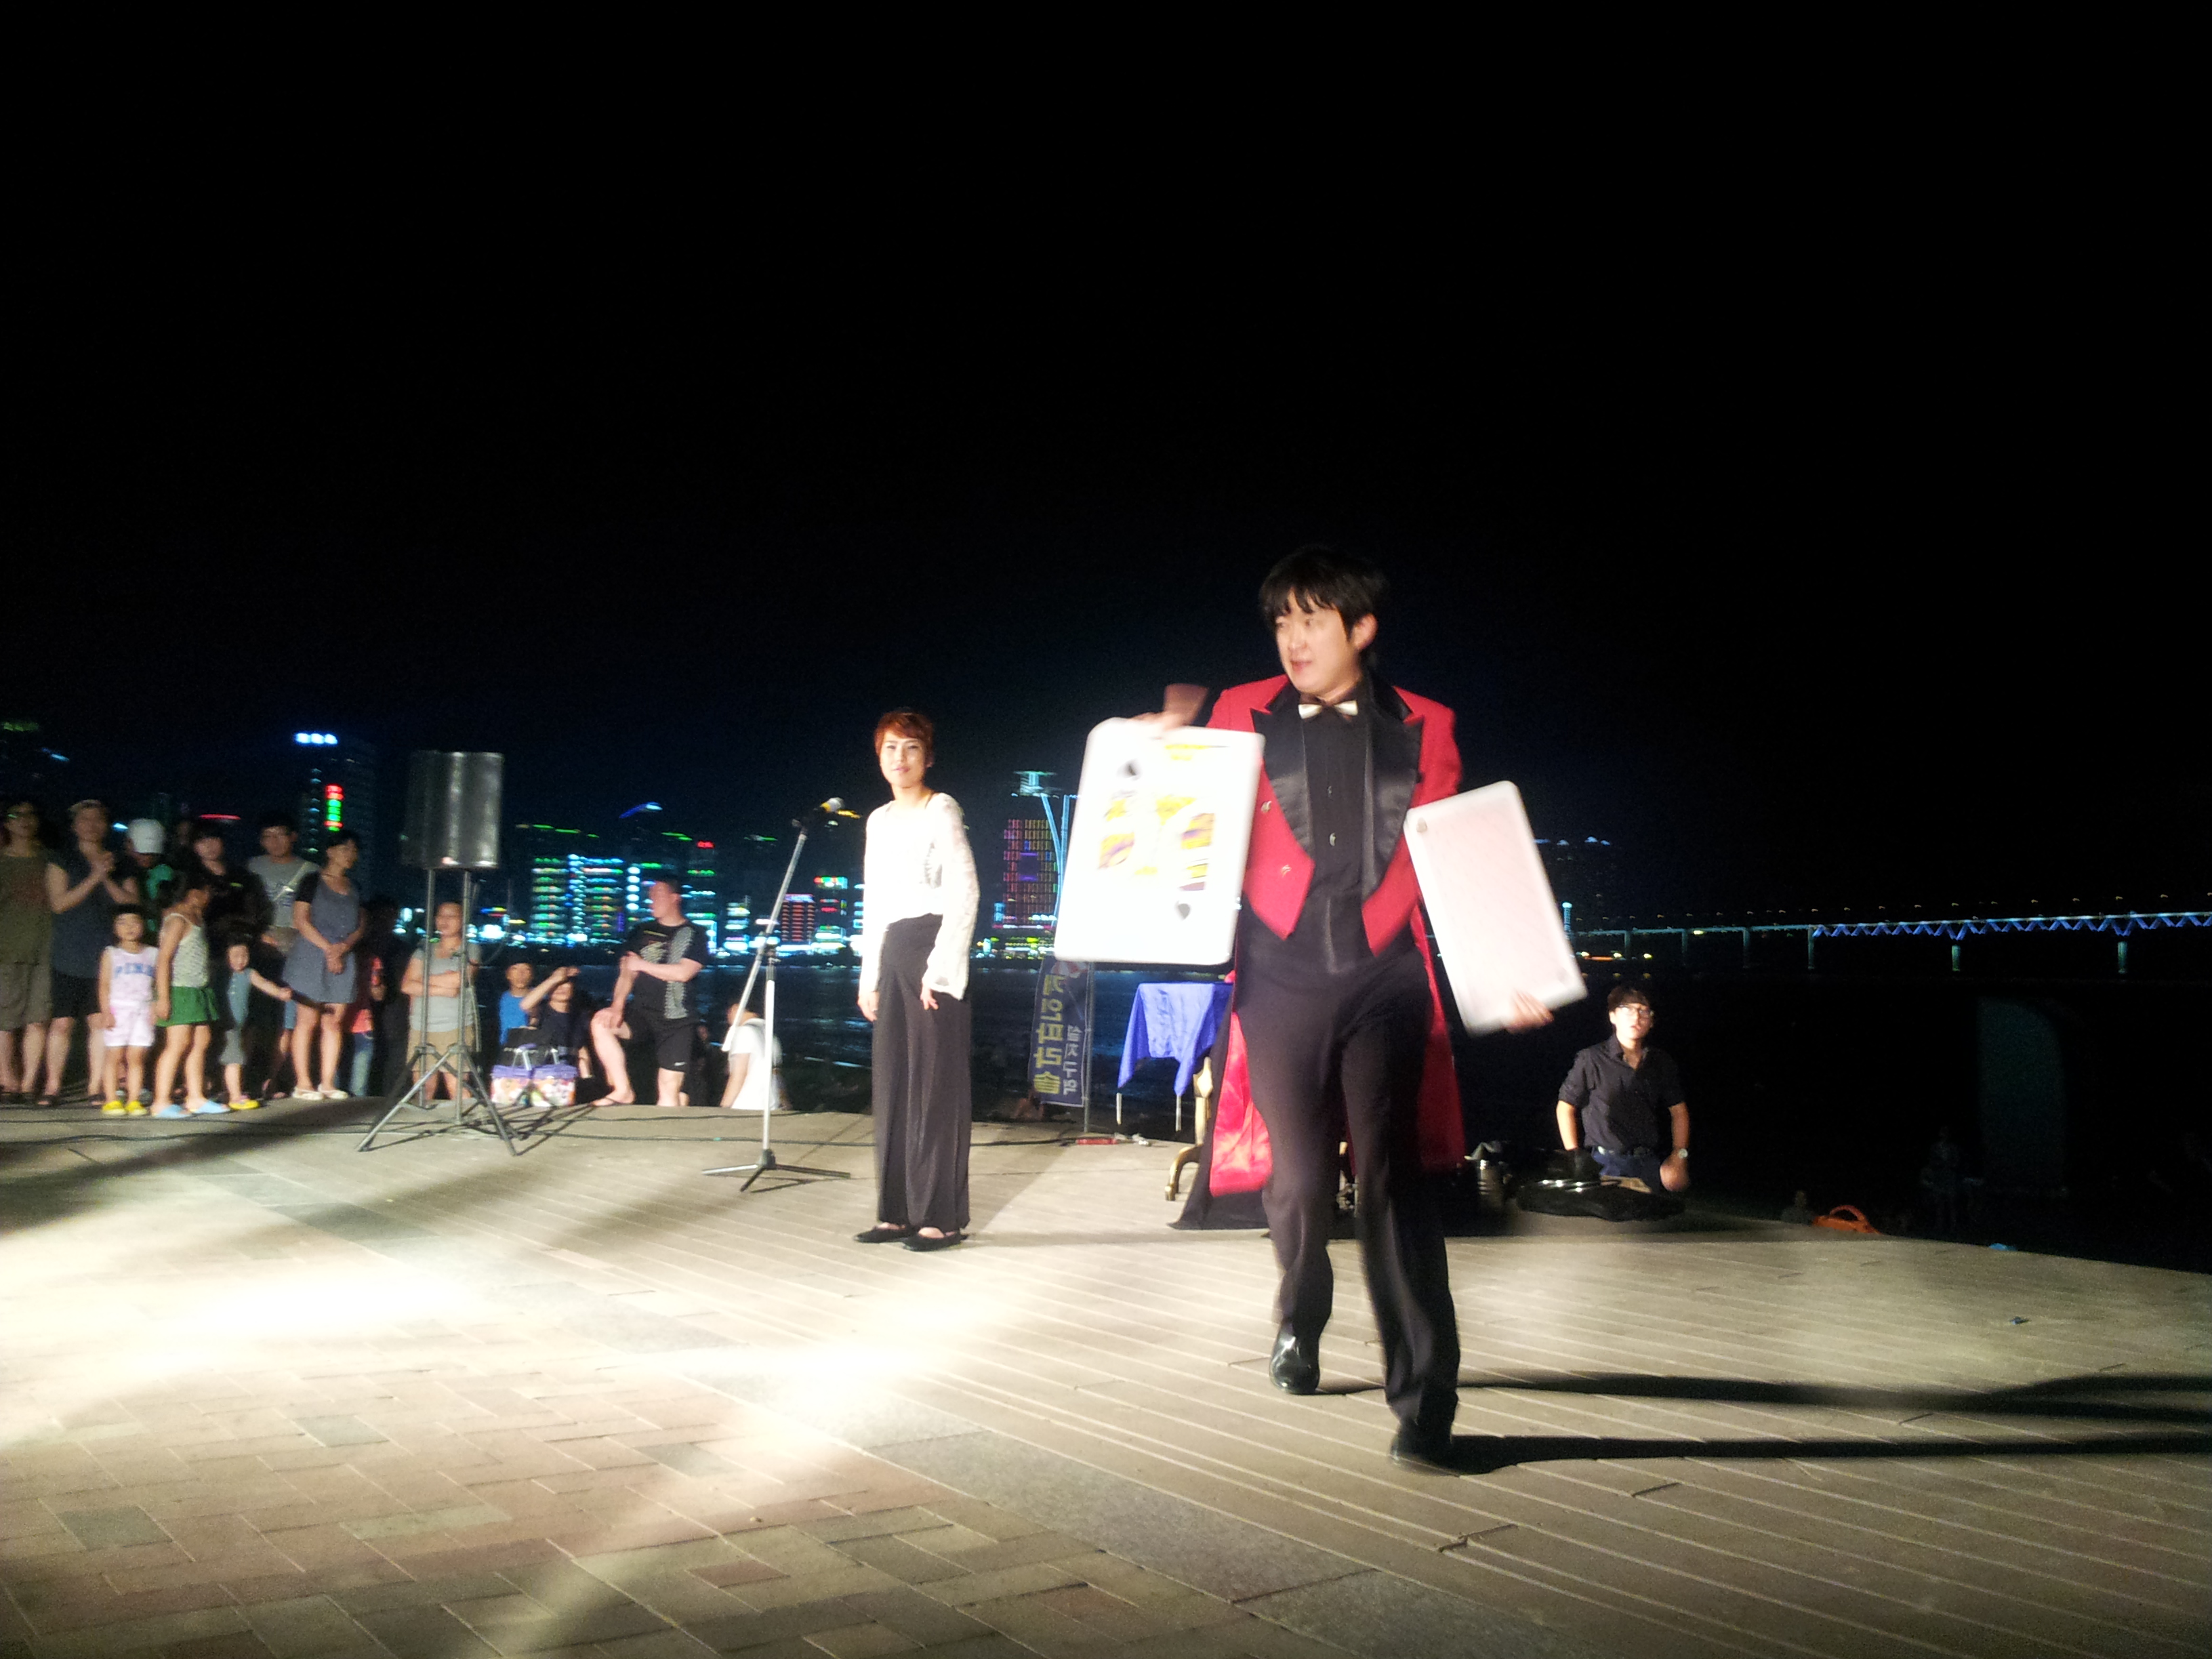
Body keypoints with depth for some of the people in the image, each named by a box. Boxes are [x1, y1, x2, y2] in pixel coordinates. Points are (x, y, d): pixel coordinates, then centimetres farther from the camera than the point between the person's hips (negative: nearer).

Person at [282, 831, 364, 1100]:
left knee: (335, 1022, 3)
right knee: (308, 1020, -5)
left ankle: (328, 1083, 7)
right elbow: (301, 921, -6)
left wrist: (344, 946, -6)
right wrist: (328, 949, -11)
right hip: (311, 957, -5)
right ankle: (303, 1084, -2)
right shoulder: (312, 881, 1)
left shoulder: (354, 889, 17)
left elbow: (359, 927, 14)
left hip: (342, 960, 5)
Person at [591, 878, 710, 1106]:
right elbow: (627, 973, 4)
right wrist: (617, 1006, -13)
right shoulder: (642, 932, 12)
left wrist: (642, 965, -6)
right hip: (641, 1011, 3)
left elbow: (684, 973, -12)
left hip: (676, 1020, -3)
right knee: (601, 1023, -23)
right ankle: (624, 1092, -15)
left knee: (670, 1087, -8)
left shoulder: (695, 935, 1)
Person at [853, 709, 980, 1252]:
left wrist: (940, 966, -17)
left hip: (934, 947, -7)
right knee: (892, 1082, 7)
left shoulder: (940, 810, -4)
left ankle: (943, 1217, -3)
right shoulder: (879, 820, 17)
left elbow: (964, 892, -11)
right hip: (892, 953, 8)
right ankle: (898, 1211, 13)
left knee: (936, 1082, -7)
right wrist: (869, 974, 15)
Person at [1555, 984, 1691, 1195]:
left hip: (1649, 1164, 4)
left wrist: (1679, 1156, 6)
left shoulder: (1661, 1062, 11)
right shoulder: (1591, 1059, -1)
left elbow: (1678, 1110, 18)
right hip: (1606, 1165, -4)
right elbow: (1566, 1108, 3)